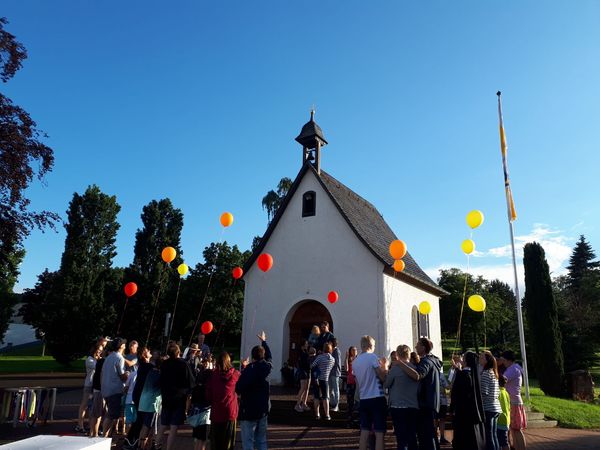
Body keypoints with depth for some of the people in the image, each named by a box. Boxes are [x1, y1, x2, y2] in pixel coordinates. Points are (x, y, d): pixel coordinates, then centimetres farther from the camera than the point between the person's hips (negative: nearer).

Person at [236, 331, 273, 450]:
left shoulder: (250, 369, -18)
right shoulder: (267, 367, 1)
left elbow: (238, 389, -23)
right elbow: (268, 356, 24)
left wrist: (244, 369, -7)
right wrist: (264, 341, 38)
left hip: (249, 410, -6)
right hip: (263, 410, 6)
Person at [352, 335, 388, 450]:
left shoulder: (355, 361, 10)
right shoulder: (372, 357, -10)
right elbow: (383, 378, -10)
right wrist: (385, 366, 5)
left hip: (363, 399, 6)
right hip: (377, 398, -6)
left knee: (364, 432, 11)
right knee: (379, 433, -2)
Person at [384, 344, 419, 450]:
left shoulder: (396, 368, -12)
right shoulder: (416, 368, 1)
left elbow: (385, 385, -3)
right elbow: (419, 388, 10)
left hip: (398, 407, -4)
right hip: (414, 407, 5)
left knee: (401, 438, 2)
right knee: (412, 438, 13)